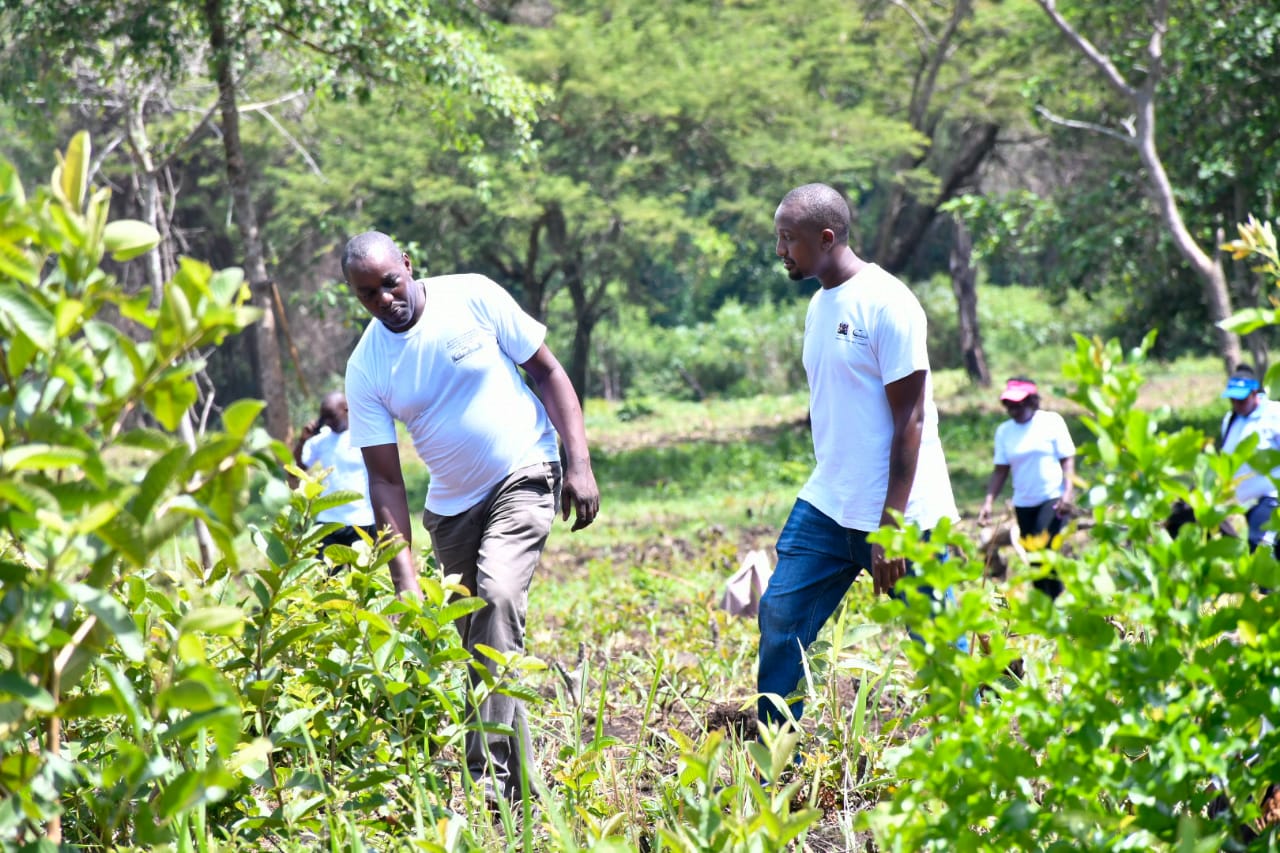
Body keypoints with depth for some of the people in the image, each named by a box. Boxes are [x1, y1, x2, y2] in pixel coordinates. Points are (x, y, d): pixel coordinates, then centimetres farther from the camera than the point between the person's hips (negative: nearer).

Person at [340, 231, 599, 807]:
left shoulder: (473, 299, -13)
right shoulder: (366, 370, -7)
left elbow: (548, 373, -4)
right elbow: (385, 481, -6)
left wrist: (580, 464, -13)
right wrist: (405, 581, -14)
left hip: (524, 476, -4)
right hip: (452, 504, 4)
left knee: (498, 595, -25)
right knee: (471, 638, 7)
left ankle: (493, 773, -29)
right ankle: (511, 774, 21)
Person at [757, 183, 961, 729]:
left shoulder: (887, 304, -14)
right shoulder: (819, 305, 11)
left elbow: (909, 420, -16)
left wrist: (891, 528, -19)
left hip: (901, 517, -8)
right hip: (827, 507, 8)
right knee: (779, 618, -2)